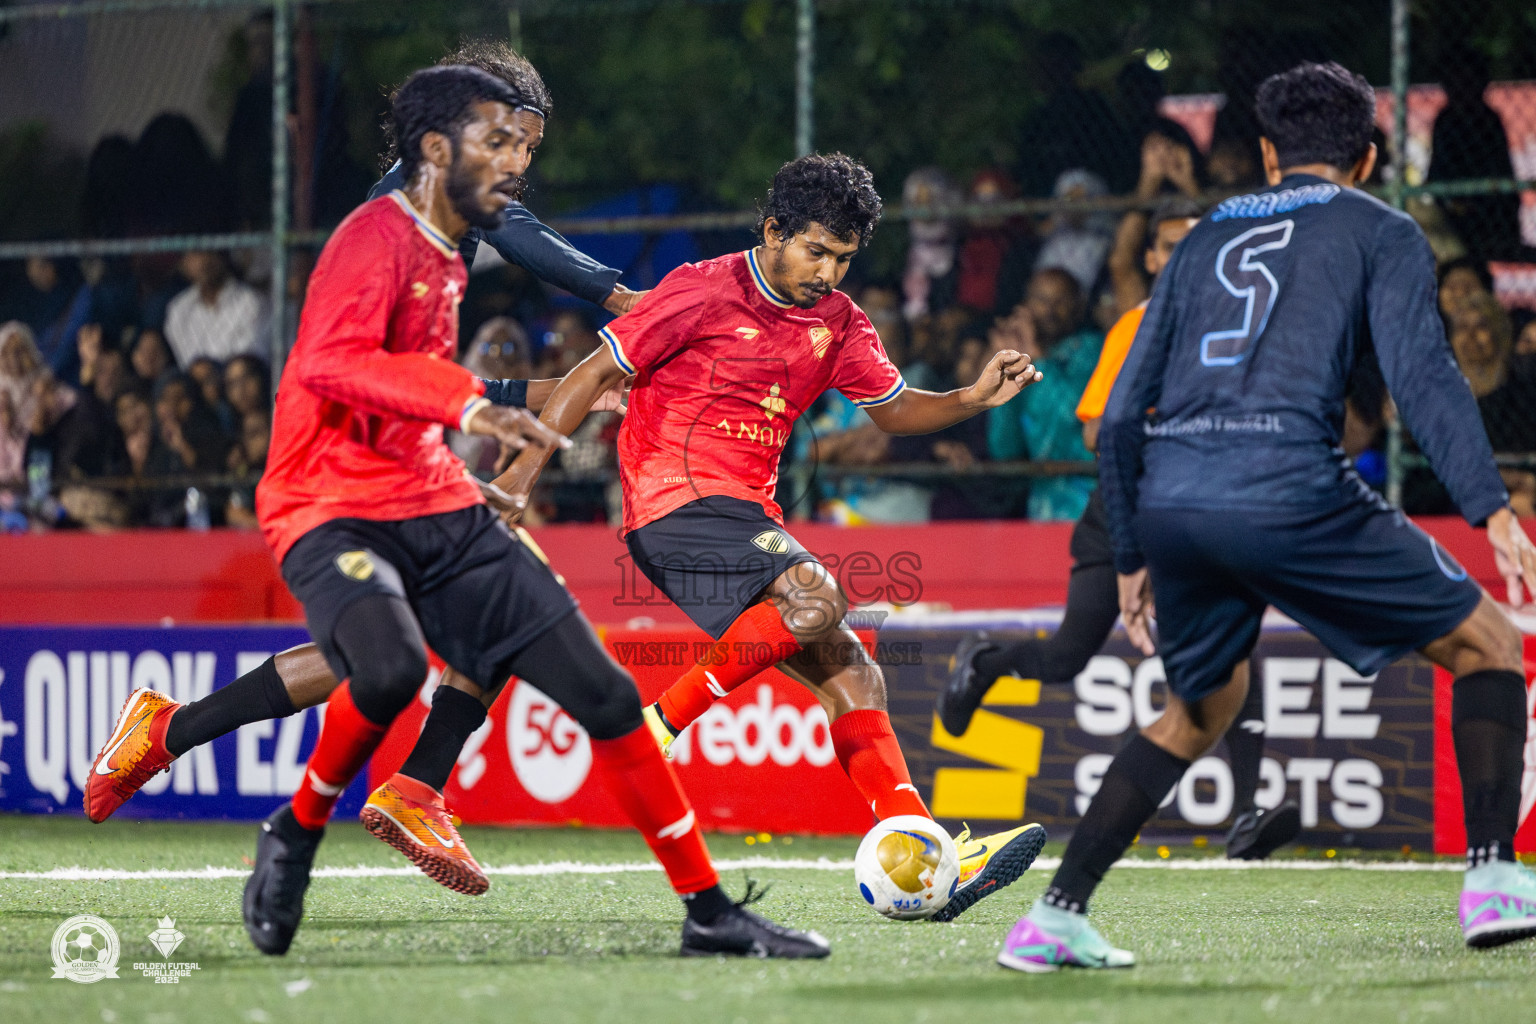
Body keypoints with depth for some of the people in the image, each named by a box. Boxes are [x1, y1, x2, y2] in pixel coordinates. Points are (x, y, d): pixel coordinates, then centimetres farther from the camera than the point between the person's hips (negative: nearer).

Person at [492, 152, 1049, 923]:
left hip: (745, 517, 8)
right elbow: (595, 374, -4)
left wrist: (974, 399, 4)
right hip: (676, 504, -8)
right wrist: (525, 470, -11)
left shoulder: (835, 322, 13)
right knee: (816, 597, -31)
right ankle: (657, 727, -21)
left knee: (851, 676, -2)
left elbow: (893, 409, 23)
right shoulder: (704, 292, -7)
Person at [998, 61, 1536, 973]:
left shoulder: (1206, 240, 27)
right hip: (1291, 493, -5)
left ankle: (1056, 915, 19)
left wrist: (1132, 560, 30)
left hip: (1168, 504, 5)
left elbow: (1121, 418, 22)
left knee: (1203, 705, 28)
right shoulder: (1382, 232, 14)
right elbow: (1422, 374, -5)